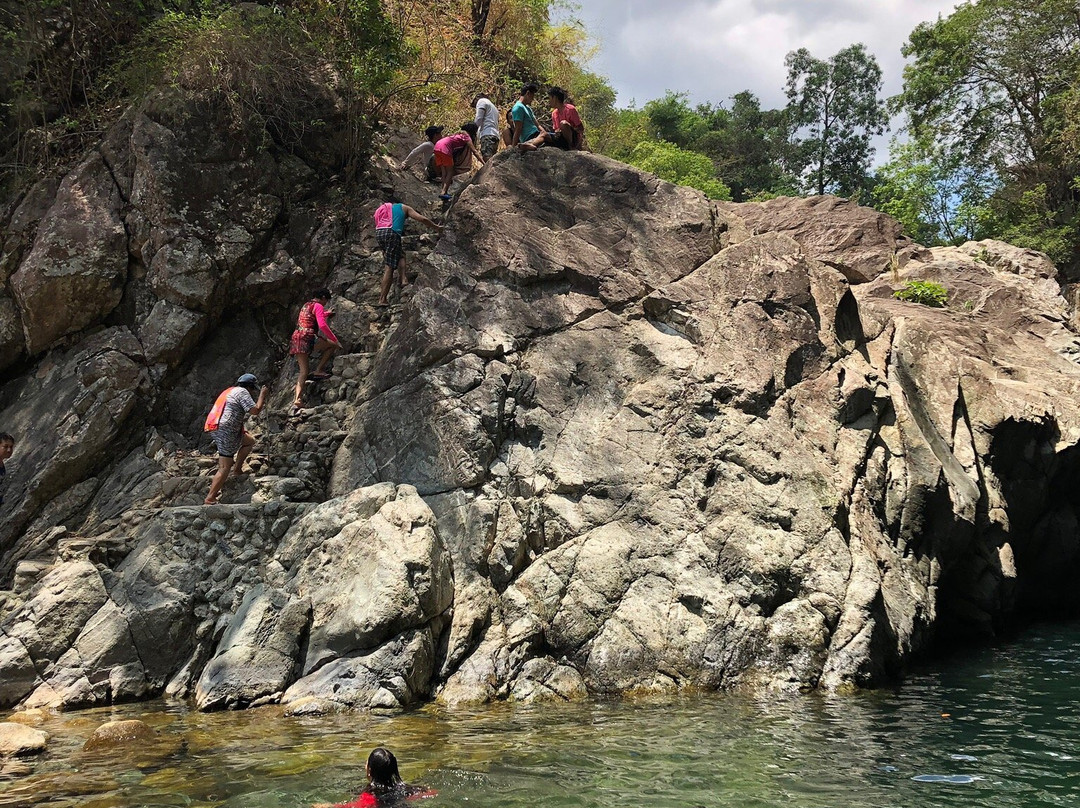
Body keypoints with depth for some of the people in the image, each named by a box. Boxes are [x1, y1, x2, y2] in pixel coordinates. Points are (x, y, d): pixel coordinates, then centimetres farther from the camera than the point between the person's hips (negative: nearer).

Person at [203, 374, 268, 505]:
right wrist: (262, 395, 1)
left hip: (217, 430, 10)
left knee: (250, 441, 25)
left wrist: (260, 405, 29)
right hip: (226, 431, -10)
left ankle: (237, 468, 18)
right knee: (225, 468, -7)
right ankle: (209, 499, -10)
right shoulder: (242, 392, -5)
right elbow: (255, 411, -12)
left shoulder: (230, 391, 24)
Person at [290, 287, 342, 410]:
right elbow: (322, 325, -14)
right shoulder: (318, 306, 0)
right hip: (307, 338, -8)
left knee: (303, 371, 7)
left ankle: (297, 398, -10)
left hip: (296, 339, 8)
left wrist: (327, 313, 63)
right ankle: (319, 370, -1)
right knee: (333, 345, 7)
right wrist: (335, 340, -10)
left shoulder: (305, 306, 26)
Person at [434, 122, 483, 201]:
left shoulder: (460, 133, 27)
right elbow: (474, 151, -5)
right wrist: (484, 163, -7)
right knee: (450, 172, -4)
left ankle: (444, 191, 2)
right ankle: (443, 192, -16)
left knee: (444, 172, 8)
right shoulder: (466, 136, 3)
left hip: (437, 145, 8)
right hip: (445, 148, -8)